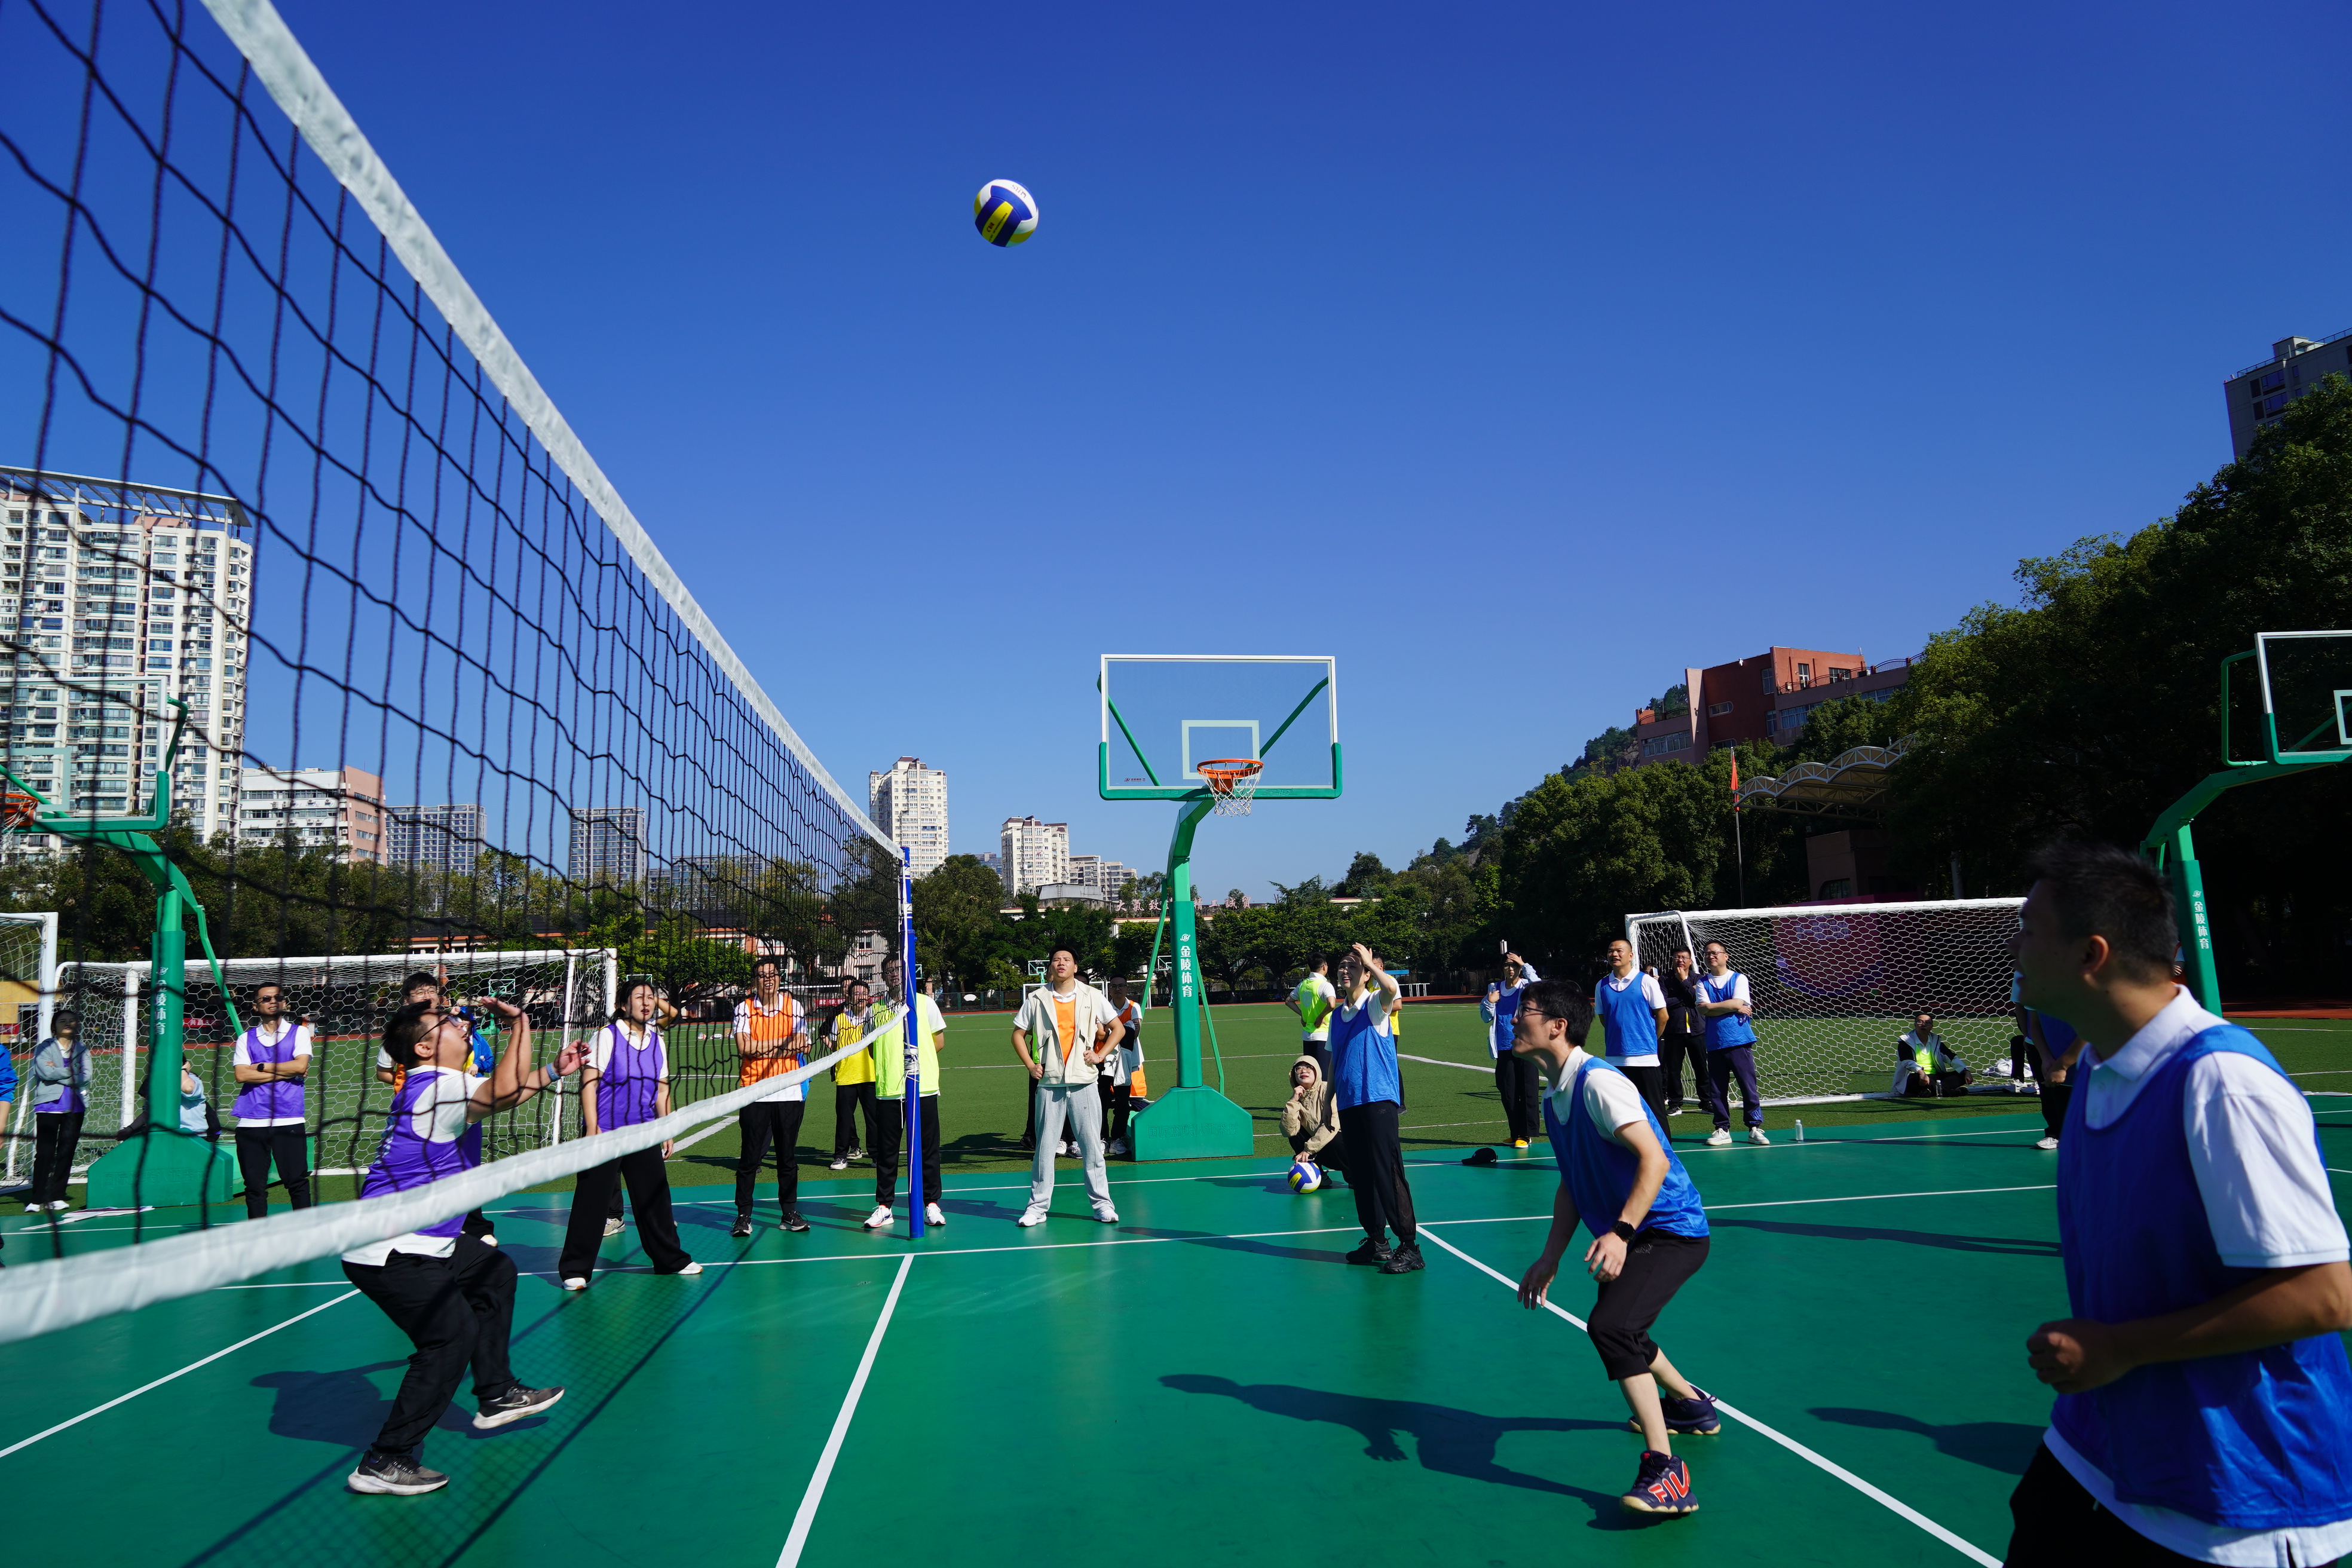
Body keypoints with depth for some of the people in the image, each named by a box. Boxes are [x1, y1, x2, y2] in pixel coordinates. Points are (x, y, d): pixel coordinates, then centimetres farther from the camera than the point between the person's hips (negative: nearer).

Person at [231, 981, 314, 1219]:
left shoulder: (299, 1032, 8)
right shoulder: (246, 1039, 13)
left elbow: (300, 1065, -7)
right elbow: (241, 1075, -2)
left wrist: (262, 1067, -1)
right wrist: (284, 1072, -6)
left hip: (289, 1120, -2)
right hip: (251, 1121, 2)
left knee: (297, 1181, -4)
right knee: (255, 1185, 4)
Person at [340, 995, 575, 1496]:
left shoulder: (439, 1084, 12)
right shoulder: (437, 1086, -21)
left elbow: (501, 1092, 28)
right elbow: (505, 1093, -35)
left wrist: (552, 1071, 19)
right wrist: (520, 1023, -23)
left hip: (424, 1242, 11)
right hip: (388, 1253, -11)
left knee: (494, 1271, 22)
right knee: (454, 1333, -16)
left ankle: (496, 1396, 31)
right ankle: (384, 1462, -6)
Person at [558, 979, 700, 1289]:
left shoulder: (657, 1041, 10)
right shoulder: (607, 1036, -7)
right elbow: (588, 1082, -10)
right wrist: (592, 1128, -16)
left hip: (644, 1134, 5)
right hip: (605, 1132, -5)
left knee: (655, 1197, 9)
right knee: (592, 1200, -2)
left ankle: (671, 1259, 22)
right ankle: (575, 1270, 9)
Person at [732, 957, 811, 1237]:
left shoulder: (793, 1006, 5)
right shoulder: (744, 1008, 2)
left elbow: (803, 1046, -3)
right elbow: (744, 1047, -12)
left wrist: (762, 1047, -12)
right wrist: (785, 1042, -10)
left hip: (789, 1092, 1)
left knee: (788, 1157, 7)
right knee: (750, 1158, 1)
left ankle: (789, 1214, 16)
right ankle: (743, 1216, 11)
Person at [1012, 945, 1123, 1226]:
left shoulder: (1092, 997, 4)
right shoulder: (1037, 999, 4)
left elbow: (1117, 1028, 12)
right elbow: (1018, 1034, 12)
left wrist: (1100, 1055, 0)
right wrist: (1030, 1065, 1)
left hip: (1083, 1082, 0)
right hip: (1049, 1083, 0)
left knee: (1092, 1145, 2)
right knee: (1044, 1146, 3)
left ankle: (1102, 1203, 10)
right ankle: (1038, 1206, 11)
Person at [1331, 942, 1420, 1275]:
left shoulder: (1376, 1005, -3)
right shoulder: (1337, 1014, 15)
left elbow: (1391, 988, -28)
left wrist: (1369, 961, -16)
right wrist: (1327, 1104, 19)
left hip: (1378, 1099, -7)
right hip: (1348, 1104, 7)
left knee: (1388, 1173, -9)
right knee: (1361, 1176, 9)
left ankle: (1409, 1246, -4)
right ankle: (1376, 1241, 19)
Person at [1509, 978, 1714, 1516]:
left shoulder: (1598, 1082, -21)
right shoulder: (1554, 1099, 7)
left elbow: (1654, 1159, -28)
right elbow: (1572, 1184, 14)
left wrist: (1620, 1233, -36)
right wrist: (1551, 1259, 10)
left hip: (1670, 1230, -10)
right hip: (1626, 1236, 10)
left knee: (1610, 1326, -27)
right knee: (1617, 1330, 26)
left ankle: (1664, 1472, -19)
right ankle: (1691, 1405, 53)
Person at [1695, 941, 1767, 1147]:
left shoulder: (1739, 979, 3)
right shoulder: (1702, 982, 9)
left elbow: (1737, 1003, -12)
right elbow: (1703, 1009, -5)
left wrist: (1713, 1007, -4)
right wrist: (1733, 1007, -6)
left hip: (1739, 1042, -2)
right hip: (1714, 1043, 3)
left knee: (1749, 1086, -4)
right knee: (1717, 1090, 4)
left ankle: (1755, 1128, 4)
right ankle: (1722, 1129, 12)